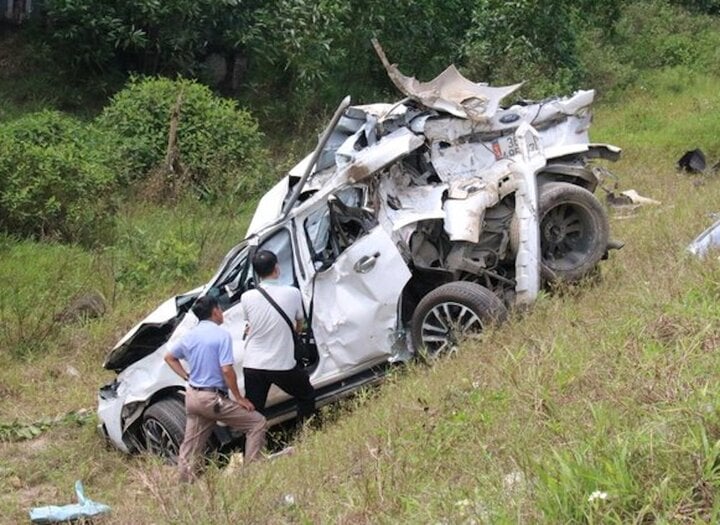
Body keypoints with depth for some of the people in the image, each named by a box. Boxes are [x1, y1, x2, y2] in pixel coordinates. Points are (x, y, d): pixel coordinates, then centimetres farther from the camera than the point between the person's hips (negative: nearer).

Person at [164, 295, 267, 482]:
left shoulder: (190, 336, 9)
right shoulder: (221, 335, -13)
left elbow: (169, 357, 22)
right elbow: (226, 370, -19)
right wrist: (239, 398, -11)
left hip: (192, 395, 8)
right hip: (213, 398, -8)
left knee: (191, 444, 12)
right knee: (258, 423, -1)